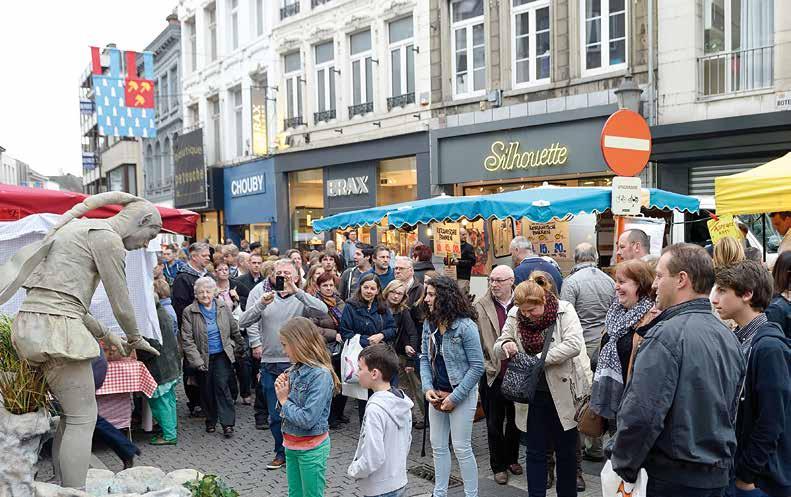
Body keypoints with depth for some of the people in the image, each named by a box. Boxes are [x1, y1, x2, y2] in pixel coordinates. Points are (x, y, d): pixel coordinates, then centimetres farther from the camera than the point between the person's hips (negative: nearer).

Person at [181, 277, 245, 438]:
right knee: (206, 390, 9)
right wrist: (196, 361, -14)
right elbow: (187, 340, -8)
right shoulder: (189, 312, -6)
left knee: (222, 386, -10)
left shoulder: (223, 307, 2)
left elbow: (234, 330, 12)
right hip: (203, 357, 0)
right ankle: (211, 421, 26)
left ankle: (227, 423, -7)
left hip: (222, 355, 0)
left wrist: (240, 349, 18)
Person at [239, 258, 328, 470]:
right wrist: (261, 304, -21)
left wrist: (296, 291, -27)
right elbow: (244, 322, -5)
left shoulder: (301, 298, -1)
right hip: (270, 363, 2)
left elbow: (323, 310, -22)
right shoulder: (261, 294, 4)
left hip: (296, 363, -2)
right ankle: (282, 453, 29)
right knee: (275, 415, 12)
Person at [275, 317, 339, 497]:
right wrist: (282, 391, -9)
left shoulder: (321, 375, -22)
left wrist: (284, 400, -14)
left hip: (311, 448, -7)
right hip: (291, 444, 7)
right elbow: (287, 409, 9)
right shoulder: (295, 370, 0)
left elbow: (308, 419, -26)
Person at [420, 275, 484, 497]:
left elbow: (477, 367, -16)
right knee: (437, 445, 14)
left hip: (462, 393, -6)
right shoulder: (429, 324, 1)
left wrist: (454, 397, -16)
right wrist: (428, 388, -7)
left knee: (461, 448, 1)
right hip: (436, 393, 6)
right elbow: (425, 358, 8)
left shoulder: (465, 326, -18)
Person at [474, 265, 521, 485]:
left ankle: (512, 458, 37)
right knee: (495, 423, 9)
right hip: (493, 375, -1)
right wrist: (485, 366, -8)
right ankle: (498, 466, 25)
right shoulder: (480, 305, -7)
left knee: (515, 419, 18)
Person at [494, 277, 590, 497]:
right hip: (533, 394, 2)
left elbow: (574, 344, -23)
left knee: (566, 450, 13)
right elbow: (497, 349, 4)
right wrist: (505, 346, -20)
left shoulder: (564, 310, -11)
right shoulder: (515, 316, -2)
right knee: (535, 452, 8)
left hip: (563, 392, -2)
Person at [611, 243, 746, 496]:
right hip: (718, 475, 8)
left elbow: (641, 415, -26)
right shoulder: (729, 337, 6)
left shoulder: (665, 335, -21)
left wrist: (625, 469, -13)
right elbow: (731, 411, 14)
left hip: (673, 477, -7)